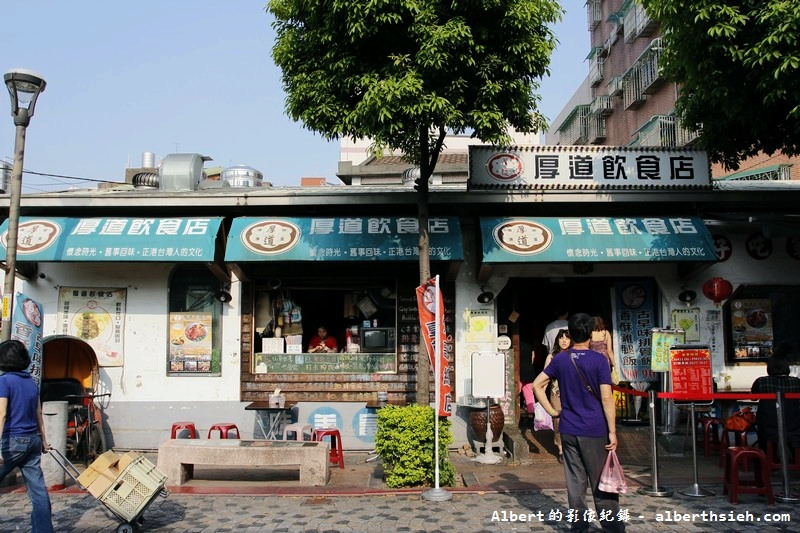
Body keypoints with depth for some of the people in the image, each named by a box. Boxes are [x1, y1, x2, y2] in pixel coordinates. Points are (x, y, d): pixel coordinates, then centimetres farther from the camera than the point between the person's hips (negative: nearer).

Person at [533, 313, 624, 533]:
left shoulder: (560, 360, 3)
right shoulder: (599, 360, -10)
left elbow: (537, 385, 4)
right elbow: (606, 398, -12)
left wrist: (551, 410, 8)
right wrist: (612, 431, -7)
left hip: (568, 430, 4)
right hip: (594, 430, -3)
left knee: (575, 481, 10)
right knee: (601, 481, 6)